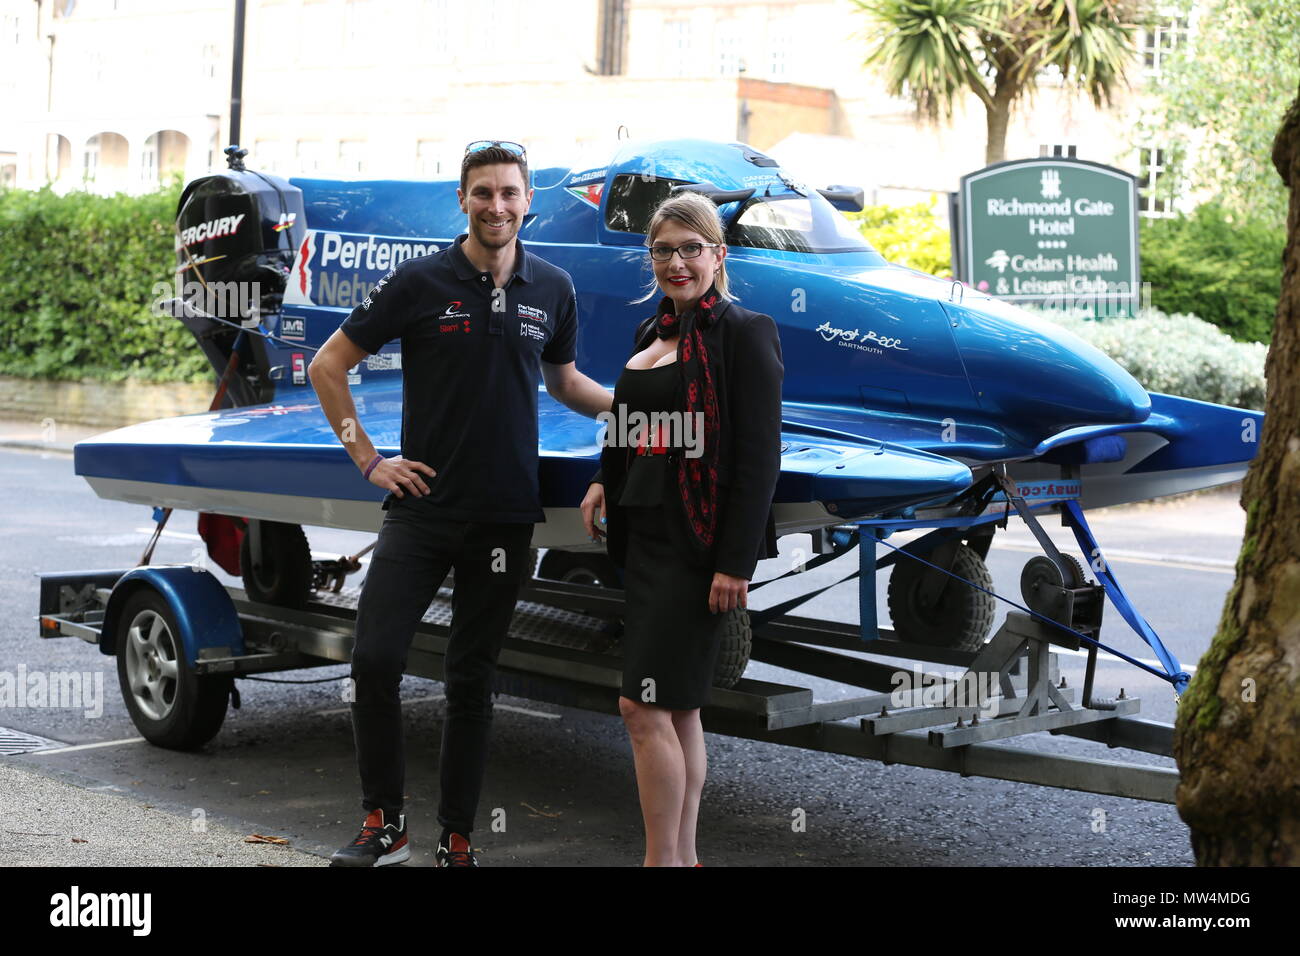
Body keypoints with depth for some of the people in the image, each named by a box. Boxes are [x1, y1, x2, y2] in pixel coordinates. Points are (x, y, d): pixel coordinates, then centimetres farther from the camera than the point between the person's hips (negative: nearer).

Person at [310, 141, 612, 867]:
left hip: (505, 515, 2)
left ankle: (458, 839, 17)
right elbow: (329, 364, 4)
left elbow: (564, 379, 23)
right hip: (423, 505, -2)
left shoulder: (552, 290, 6)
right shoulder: (421, 283, -3)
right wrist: (367, 457, -2)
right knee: (376, 659, -11)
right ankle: (385, 824, 6)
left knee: (472, 680, 8)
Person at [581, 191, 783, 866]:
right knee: (677, 708, 13)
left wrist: (734, 562, -19)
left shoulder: (743, 334, -9)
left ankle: (662, 859, -1)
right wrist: (605, 481, 4)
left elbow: (760, 458, -14)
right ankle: (682, 855, 21)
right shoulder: (653, 334, 15)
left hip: (699, 544, -8)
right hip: (646, 538, 8)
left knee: (645, 708, -11)